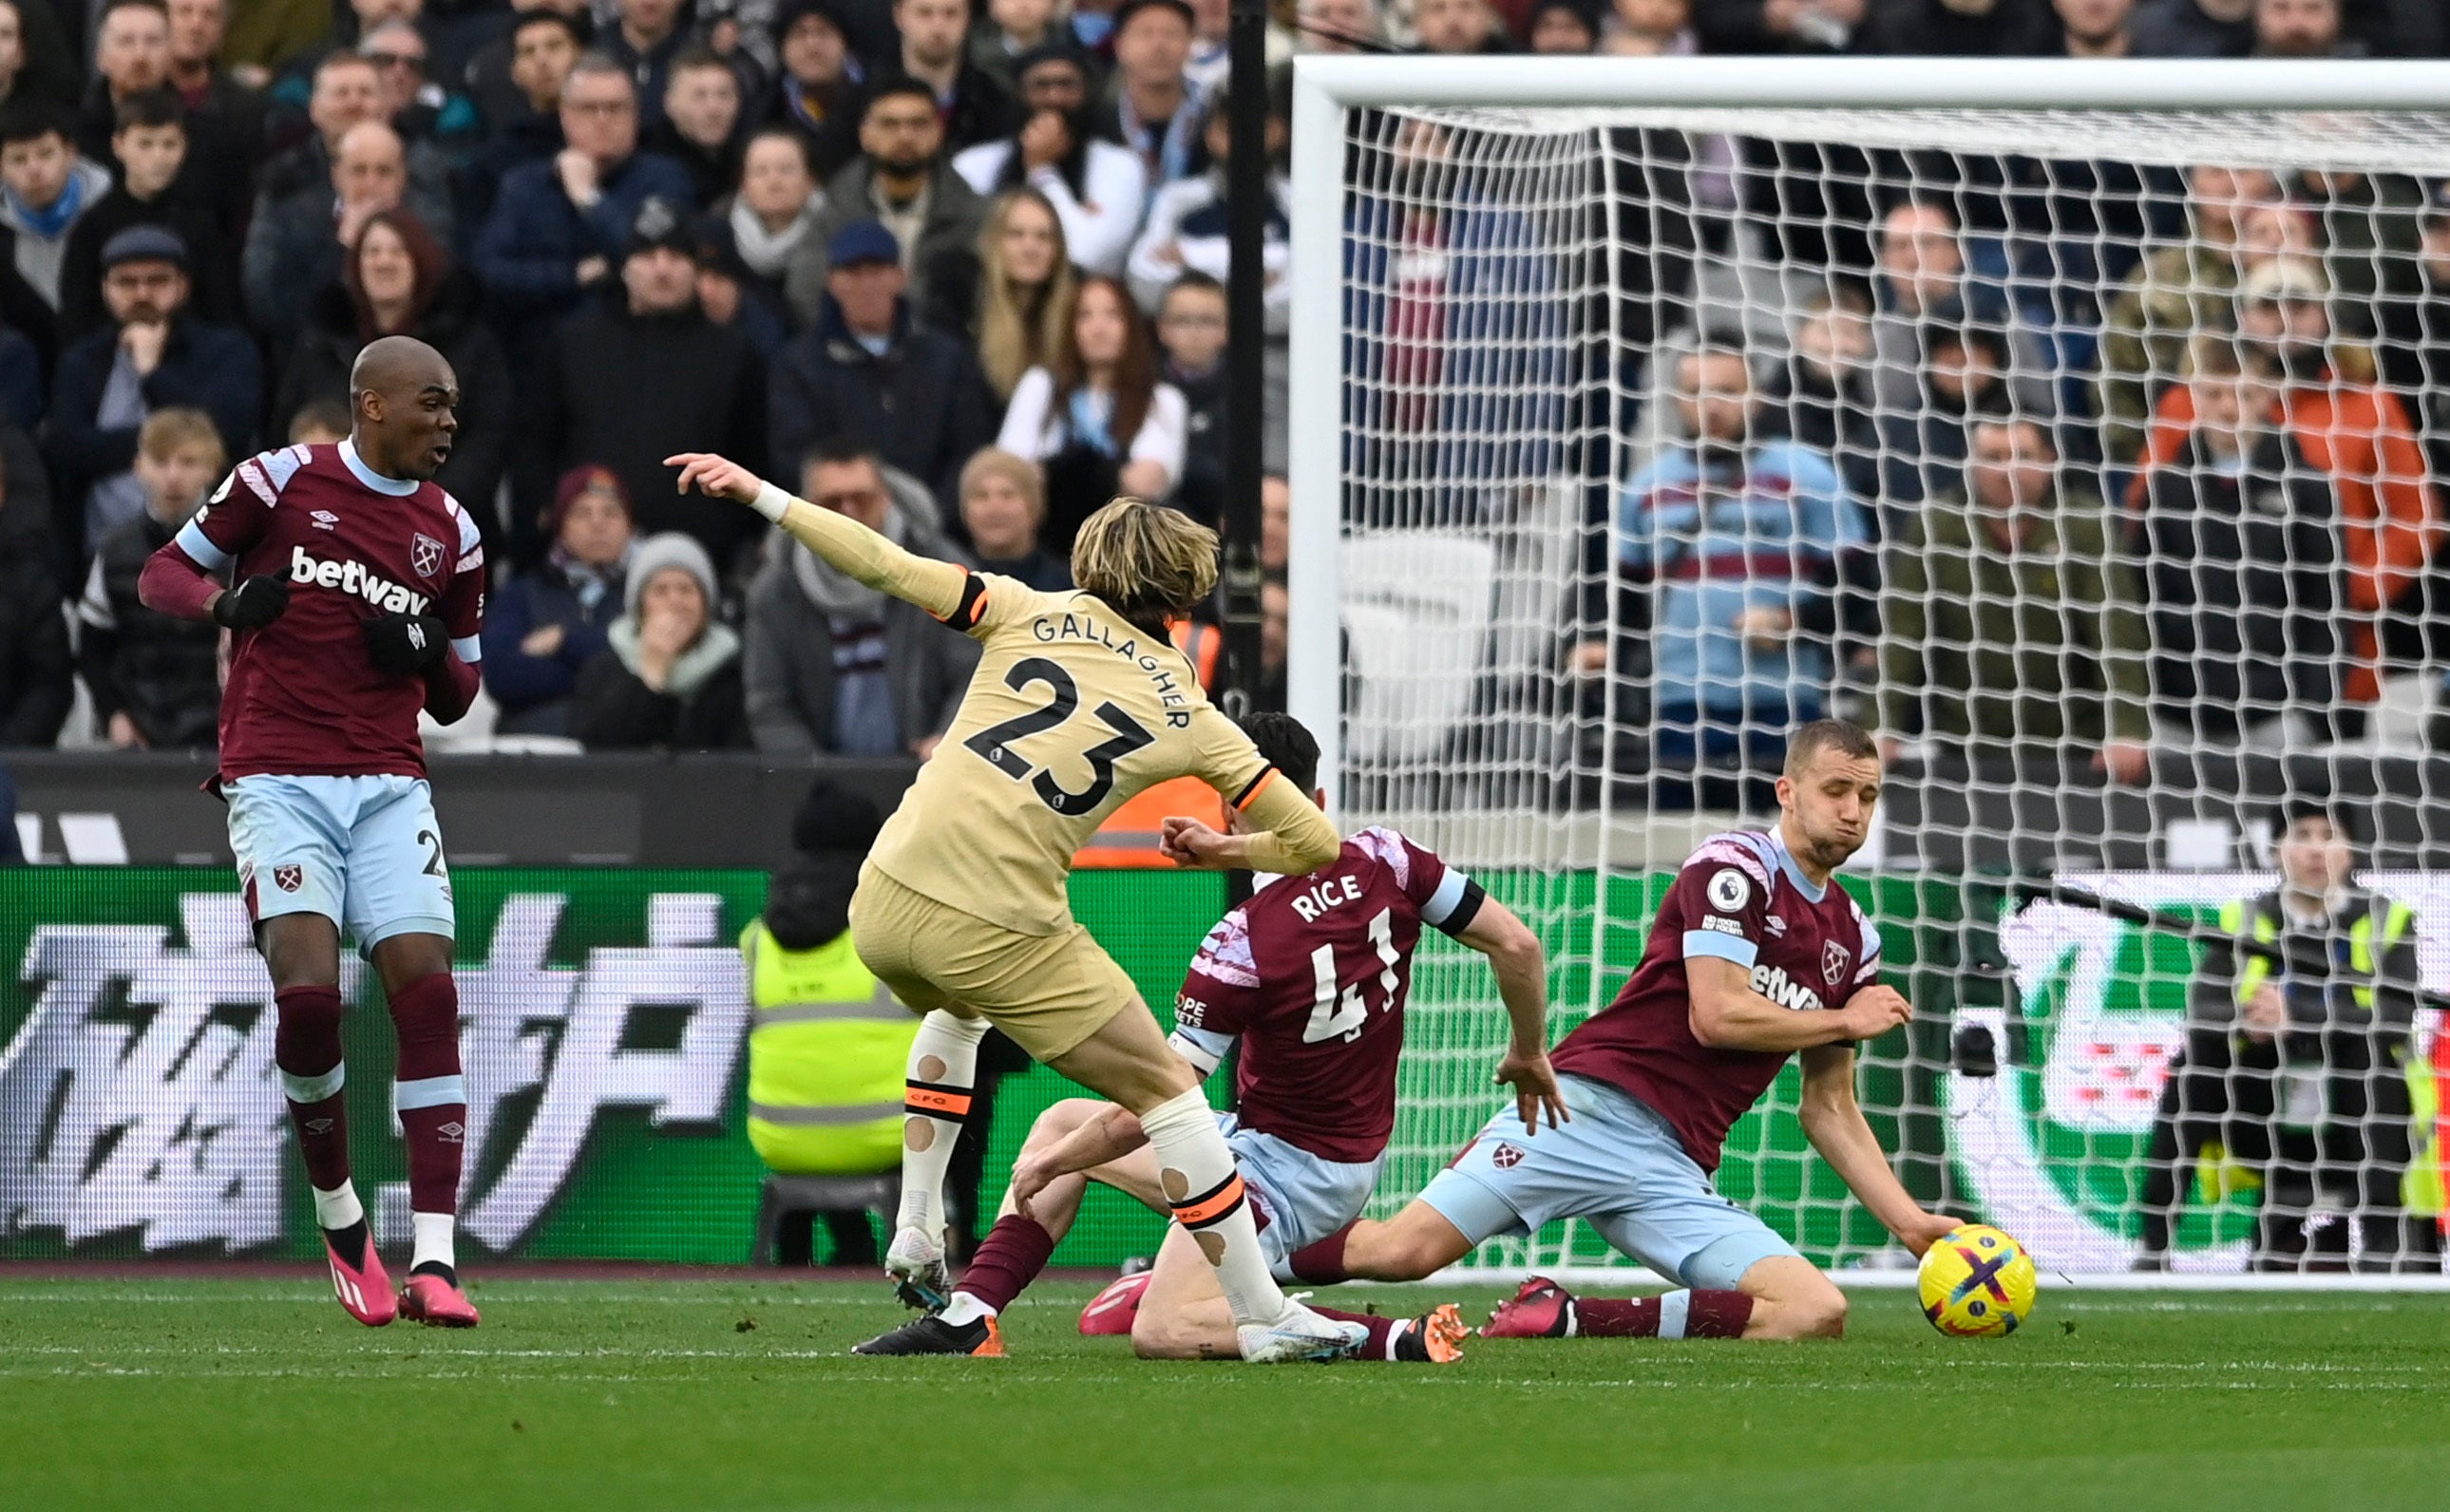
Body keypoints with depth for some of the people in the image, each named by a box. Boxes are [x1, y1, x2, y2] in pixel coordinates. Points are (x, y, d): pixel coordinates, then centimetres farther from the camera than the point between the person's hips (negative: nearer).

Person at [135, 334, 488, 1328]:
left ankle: (432, 1260, -16)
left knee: (426, 990, -13)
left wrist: (426, 649, -3)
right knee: (308, 989, -20)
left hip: (389, 788, 4)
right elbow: (161, 575, 7)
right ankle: (339, 1219, 3)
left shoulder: (451, 536, 13)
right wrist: (227, 600, -14)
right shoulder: (282, 481, 2)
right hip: (278, 782, -3)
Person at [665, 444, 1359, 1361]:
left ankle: (915, 1232, 30)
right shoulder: (1190, 717, 6)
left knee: (954, 1012, 39)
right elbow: (1317, 844, 7)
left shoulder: (1031, 617, 8)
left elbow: (884, 565, 1)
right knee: (1164, 1088, 11)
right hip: (999, 933, -3)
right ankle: (1262, 1316, 8)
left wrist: (759, 495, 9)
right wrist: (1229, 852, 26)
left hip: (887, 903, 3)